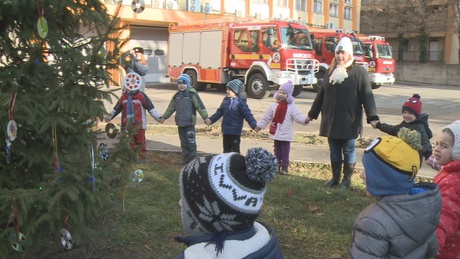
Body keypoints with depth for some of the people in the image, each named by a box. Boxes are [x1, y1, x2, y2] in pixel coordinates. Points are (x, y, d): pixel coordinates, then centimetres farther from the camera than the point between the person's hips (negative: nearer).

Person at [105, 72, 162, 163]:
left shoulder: (141, 96, -10)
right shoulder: (124, 96, 5)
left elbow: (150, 108, -12)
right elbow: (117, 108, 17)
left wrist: (158, 117, -16)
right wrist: (110, 116, 20)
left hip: (139, 124, -4)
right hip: (128, 124, 4)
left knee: (141, 141, 5)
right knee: (132, 141, 13)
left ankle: (142, 157, 15)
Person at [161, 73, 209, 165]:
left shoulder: (192, 94, -9)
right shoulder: (177, 95, 10)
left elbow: (200, 106, -12)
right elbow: (171, 107, 20)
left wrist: (205, 118, -16)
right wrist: (164, 117, 24)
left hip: (189, 123, -6)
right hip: (180, 123, 6)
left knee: (191, 142, -2)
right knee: (184, 142, 13)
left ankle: (193, 159, 7)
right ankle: (185, 158, 23)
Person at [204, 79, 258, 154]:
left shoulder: (241, 102, -13)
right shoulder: (226, 100, 6)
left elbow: (248, 115, -16)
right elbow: (219, 112, 15)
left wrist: (254, 125, -25)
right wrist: (211, 120, 12)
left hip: (235, 131, -6)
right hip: (226, 130, 6)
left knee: (235, 150, 3)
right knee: (226, 149, 16)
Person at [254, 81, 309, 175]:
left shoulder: (292, 107, -6)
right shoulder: (274, 106, 3)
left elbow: (298, 116, -16)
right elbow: (266, 118, 10)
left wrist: (305, 119, -36)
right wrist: (259, 126, 11)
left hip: (286, 135, -3)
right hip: (276, 133, 3)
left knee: (285, 152, 3)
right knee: (277, 151, 13)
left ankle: (285, 167, 10)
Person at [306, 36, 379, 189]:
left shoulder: (359, 72, -5)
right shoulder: (331, 71, 11)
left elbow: (367, 96, -10)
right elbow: (321, 94, 18)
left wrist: (372, 117, -19)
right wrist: (312, 114, 22)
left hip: (349, 122, -5)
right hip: (331, 121, 5)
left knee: (349, 151, 6)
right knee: (334, 151, 13)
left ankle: (347, 179, 18)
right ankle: (335, 178, 25)